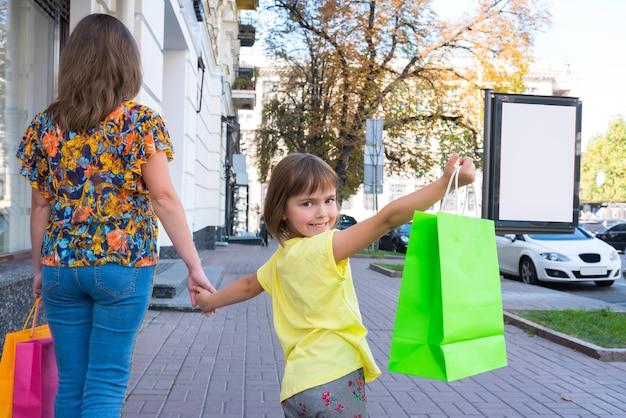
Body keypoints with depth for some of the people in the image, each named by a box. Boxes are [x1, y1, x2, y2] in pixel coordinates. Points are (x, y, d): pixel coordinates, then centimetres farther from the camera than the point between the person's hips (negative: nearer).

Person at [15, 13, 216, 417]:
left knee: (70, 384, 13)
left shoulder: (46, 124, 6)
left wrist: (39, 269, 17)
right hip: (123, 265, -3)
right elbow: (164, 198, -9)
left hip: (61, 267, 4)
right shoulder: (141, 121, -4)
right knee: (105, 385, 3)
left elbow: (42, 206, 8)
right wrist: (195, 267, -6)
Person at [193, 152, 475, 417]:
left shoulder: (281, 259, 9)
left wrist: (211, 301, 49)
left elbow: (249, 285, 29)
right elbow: (388, 217, -24)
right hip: (336, 378, -7)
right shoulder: (323, 247, -15)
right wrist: (447, 180, -25)